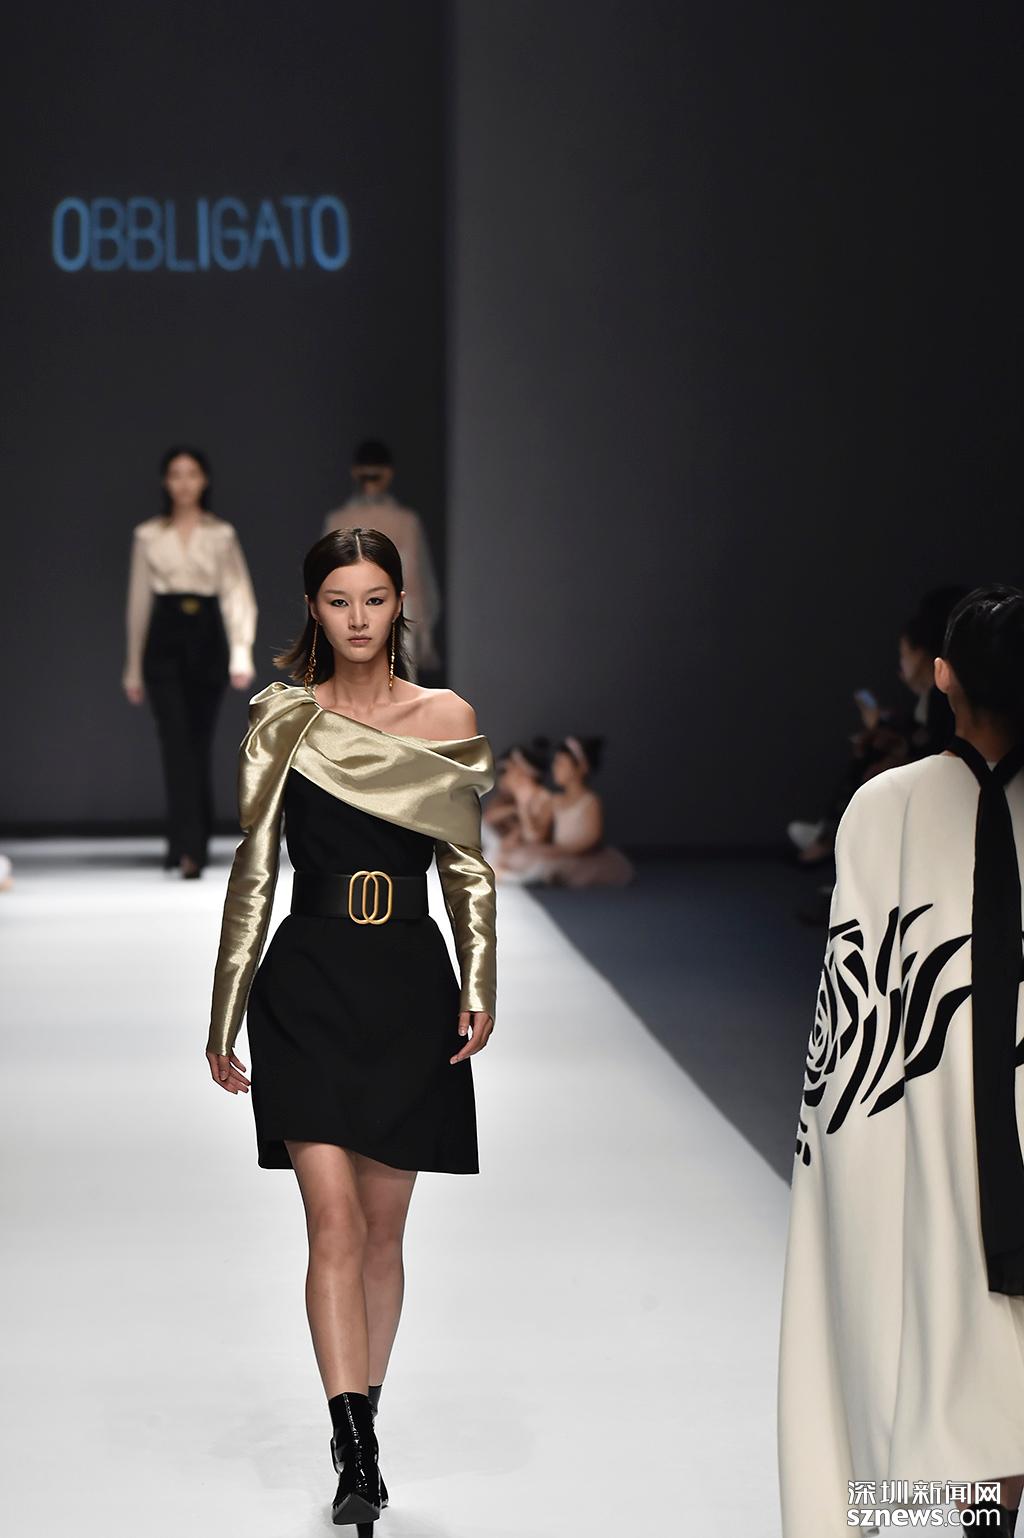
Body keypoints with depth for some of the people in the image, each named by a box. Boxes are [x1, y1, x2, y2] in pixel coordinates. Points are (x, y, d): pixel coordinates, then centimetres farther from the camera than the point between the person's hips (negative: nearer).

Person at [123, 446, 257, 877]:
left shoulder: (221, 535, 6)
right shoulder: (148, 536, 7)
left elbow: (238, 595, 0)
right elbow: (138, 600, 10)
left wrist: (241, 655, -13)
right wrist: (133, 667, 10)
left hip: (207, 639, 1)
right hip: (164, 641, -1)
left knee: (199, 745, 7)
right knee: (177, 742, -13)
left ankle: (191, 844, 21)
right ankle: (189, 846, -18)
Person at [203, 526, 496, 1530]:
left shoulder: (447, 721, 5)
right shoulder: (282, 722, 3)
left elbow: (466, 867, 9)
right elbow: (254, 874, 5)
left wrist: (478, 989, -3)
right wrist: (226, 1020, 6)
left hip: (410, 990, 2)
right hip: (308, 984, -1)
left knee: (383, 1226, 9)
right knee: (333, 1221, -11)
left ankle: (359, 1415, 25)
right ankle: (357, 1456, -13)